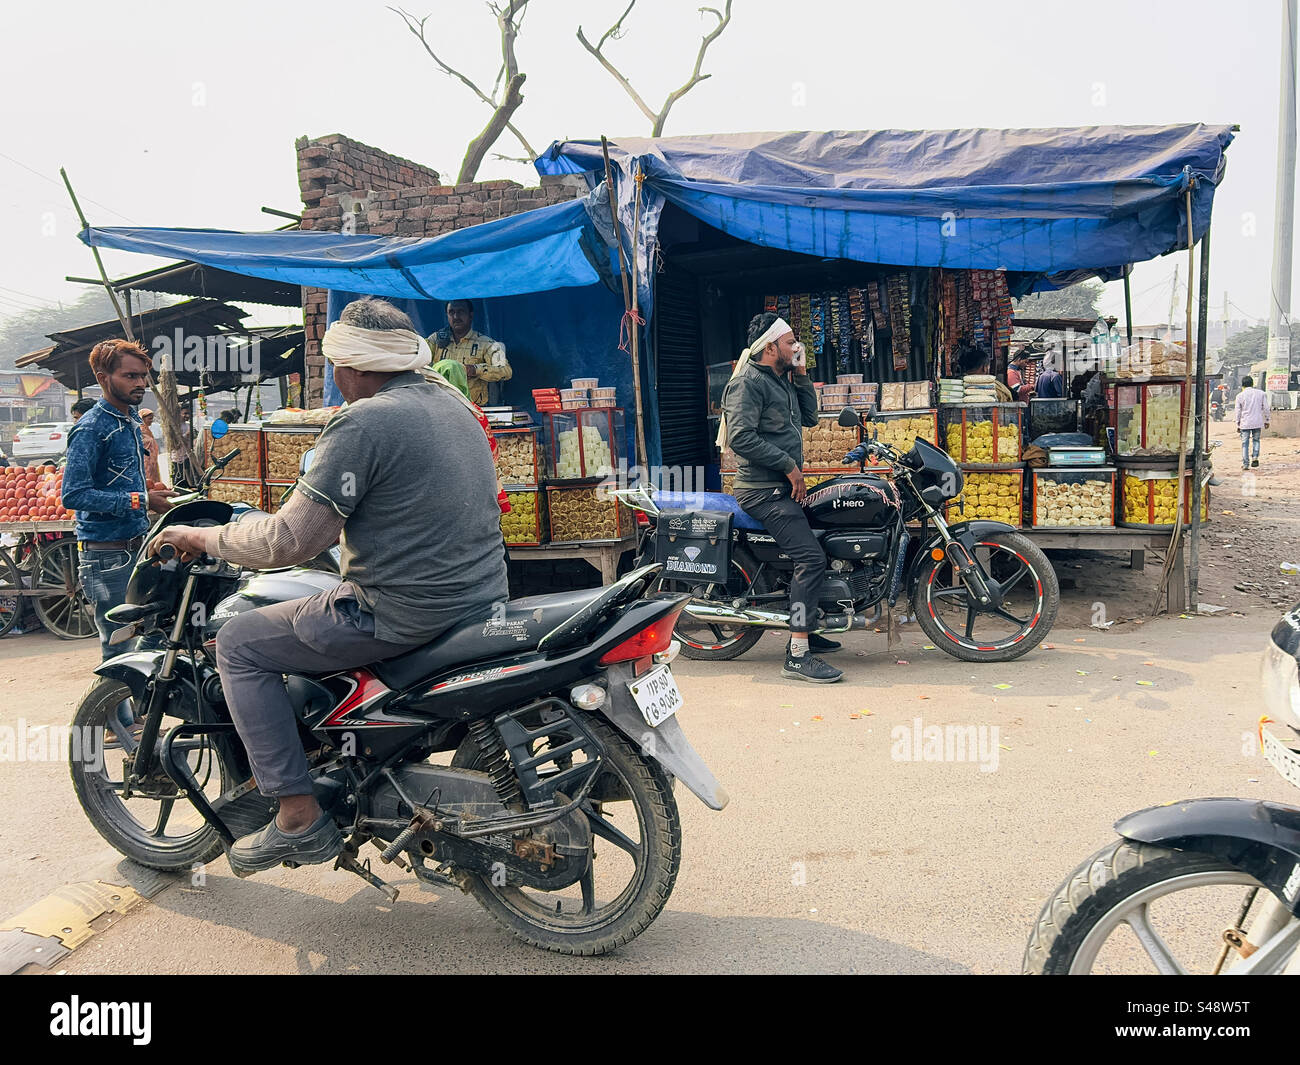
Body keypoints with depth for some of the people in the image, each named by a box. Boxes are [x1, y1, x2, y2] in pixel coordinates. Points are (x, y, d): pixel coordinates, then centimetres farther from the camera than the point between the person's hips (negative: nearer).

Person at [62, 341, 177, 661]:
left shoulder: (132, 419, 14)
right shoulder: (91, 427, -14)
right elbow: (74, 495, -22)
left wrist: (150, 492, 15)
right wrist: (139, 500, -24)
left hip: (138, 547, 9)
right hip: (107, 555, -9)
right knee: (121, 651, -6)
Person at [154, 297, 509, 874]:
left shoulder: (362, 422, -15)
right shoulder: (452, 404, 13)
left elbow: (291, 540, -17)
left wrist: (202, 537, -1)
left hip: (404, 611, -9)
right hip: (479, 595, 9)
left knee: (239, 643, 5)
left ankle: (299, 816, 3)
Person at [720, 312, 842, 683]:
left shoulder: (781, 380, 18)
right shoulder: (748, 382, -13)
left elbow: (809, 416, 21)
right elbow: (740, 437, -24)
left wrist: (801, 375, 9)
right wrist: (789, 465, -19)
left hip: (784, 487, 11)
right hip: (764, 491, -11)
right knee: (811, 558, -20)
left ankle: (804, 632, 33)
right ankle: (797, 657, -19)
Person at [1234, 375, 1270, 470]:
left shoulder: (1240, 396, -2)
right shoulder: (1261, 393, 3)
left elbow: (1238, 411, 1)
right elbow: (1265, 408, 5)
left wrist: (1238, 425, 9)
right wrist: (1267, 420, 14)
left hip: (1245, 423, -2)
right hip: (1257, 422, 2)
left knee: (1245, 443, 4)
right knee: (1256, 440, 18)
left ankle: (1245, 464, 2)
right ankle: (1255, 457, -1)